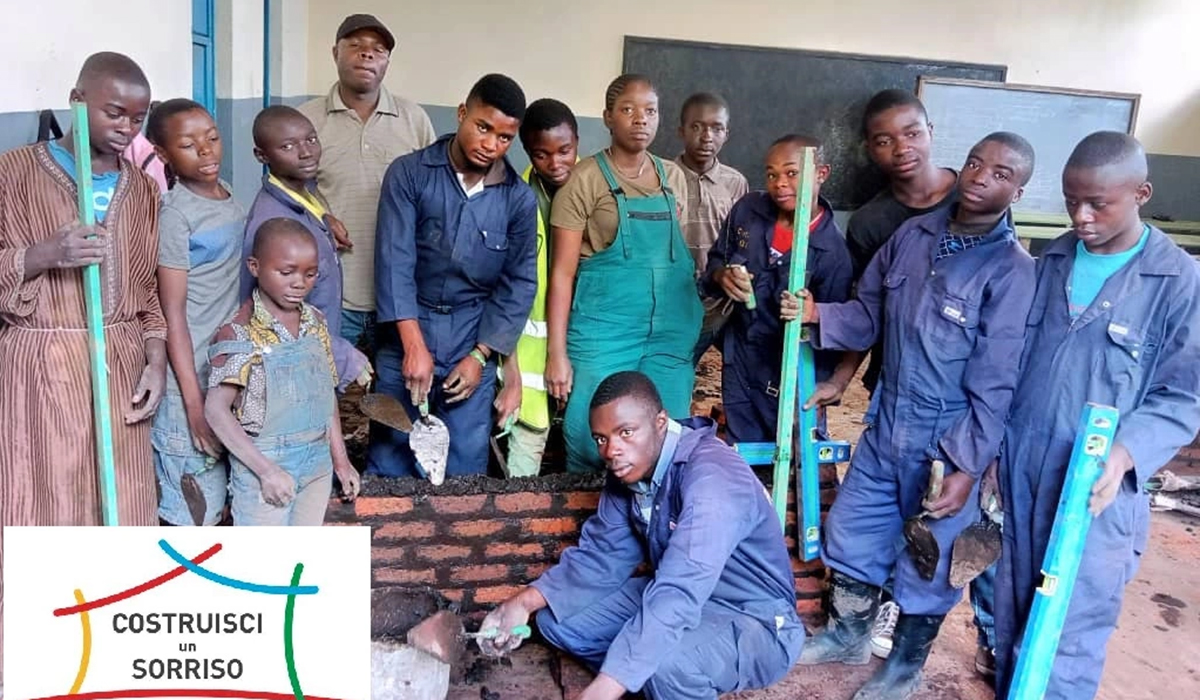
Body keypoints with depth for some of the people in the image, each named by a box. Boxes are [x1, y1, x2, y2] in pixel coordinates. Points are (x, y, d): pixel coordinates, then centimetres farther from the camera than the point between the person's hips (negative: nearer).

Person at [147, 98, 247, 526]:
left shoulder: (227, 197, 7)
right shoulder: (175, 215, -15)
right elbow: (172, 314, -17)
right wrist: (194, 402, -19)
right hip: (190, 379, -7)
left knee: (217, 498, 18)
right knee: (192, 506, 3)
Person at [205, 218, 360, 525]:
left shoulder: (316, 322, 2)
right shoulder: (239, 334, -16)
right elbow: (216, 410, -19)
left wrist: (340, 459, 11)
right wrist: (266, 469, -22)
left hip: (316, 463, 6)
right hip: (264, 467, -6)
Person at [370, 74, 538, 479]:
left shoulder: (519, 199, 0)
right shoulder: (410, 173, -6)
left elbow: (519, 283, 2)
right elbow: (394, 261, -12)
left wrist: (481, 356, -4)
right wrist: (414, 346, -18)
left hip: (474, 341, 1)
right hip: (407, 335, -1)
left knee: (464, 469, 7)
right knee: (389, 465, 6)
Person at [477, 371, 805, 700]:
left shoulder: (711, 478, -31)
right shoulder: (628, 473, -4)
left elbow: (677, 596, -41)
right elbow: (599, 556, 1)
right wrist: (525, 601, -16)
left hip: (754, 623, -7)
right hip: (683, 599, 8)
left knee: (665, 659, -38)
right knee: (557, 620, -1)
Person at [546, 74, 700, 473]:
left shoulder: (674, 177, 12)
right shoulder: (584, 179, -2)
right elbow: (562, 273, -4)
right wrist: (557, 353, -8)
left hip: (670, 334, 4)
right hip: (603, 331, -4)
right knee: (592, 440, -2)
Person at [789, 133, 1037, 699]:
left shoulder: (1012, 271, -15)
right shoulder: (912, 235, 2)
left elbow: (995, 384, -16)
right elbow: (869, 316, 9)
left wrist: (969, 467, -17)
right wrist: (817, 314, -10)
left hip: (949, 441, -5)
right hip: (886, 424, 5)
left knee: (928, 561, 12)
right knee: (849, 533, 17)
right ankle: (849, 633, 42)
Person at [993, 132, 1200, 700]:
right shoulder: (1052, 260, 7)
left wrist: (1125, 452, -23)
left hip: (1097, 489, -4)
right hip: (1021, 474, 4)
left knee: (1067, 643, 0)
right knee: (1012, 620, 16)